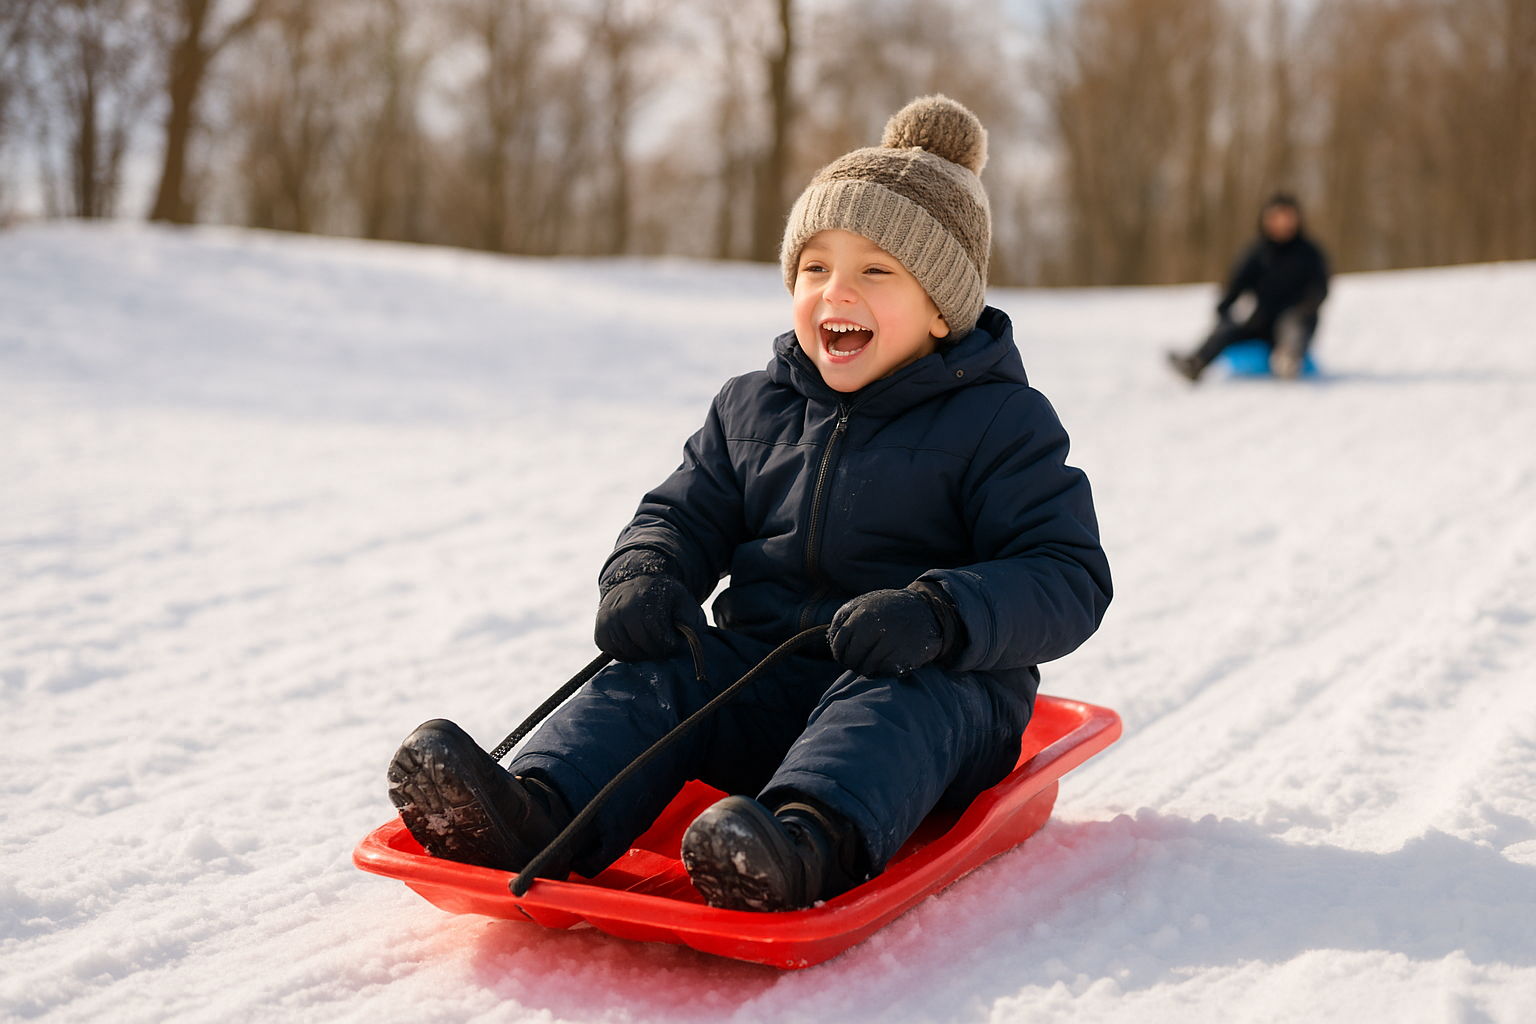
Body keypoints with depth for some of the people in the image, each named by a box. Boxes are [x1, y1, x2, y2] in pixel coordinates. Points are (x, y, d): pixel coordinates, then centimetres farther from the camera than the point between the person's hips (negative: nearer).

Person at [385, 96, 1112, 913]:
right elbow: (686, 514, 19)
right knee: (662, 672, -21)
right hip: (765, 676, 5)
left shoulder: (1000, 423, -4)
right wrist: (645, 577, -7)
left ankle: (814, 841, -63)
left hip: (938, 689, -4)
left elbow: (1068, 577, -11)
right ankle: (538, 808, -42)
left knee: (892, 701, -37)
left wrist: (943, 616, -30)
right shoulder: (753, 409, 13)